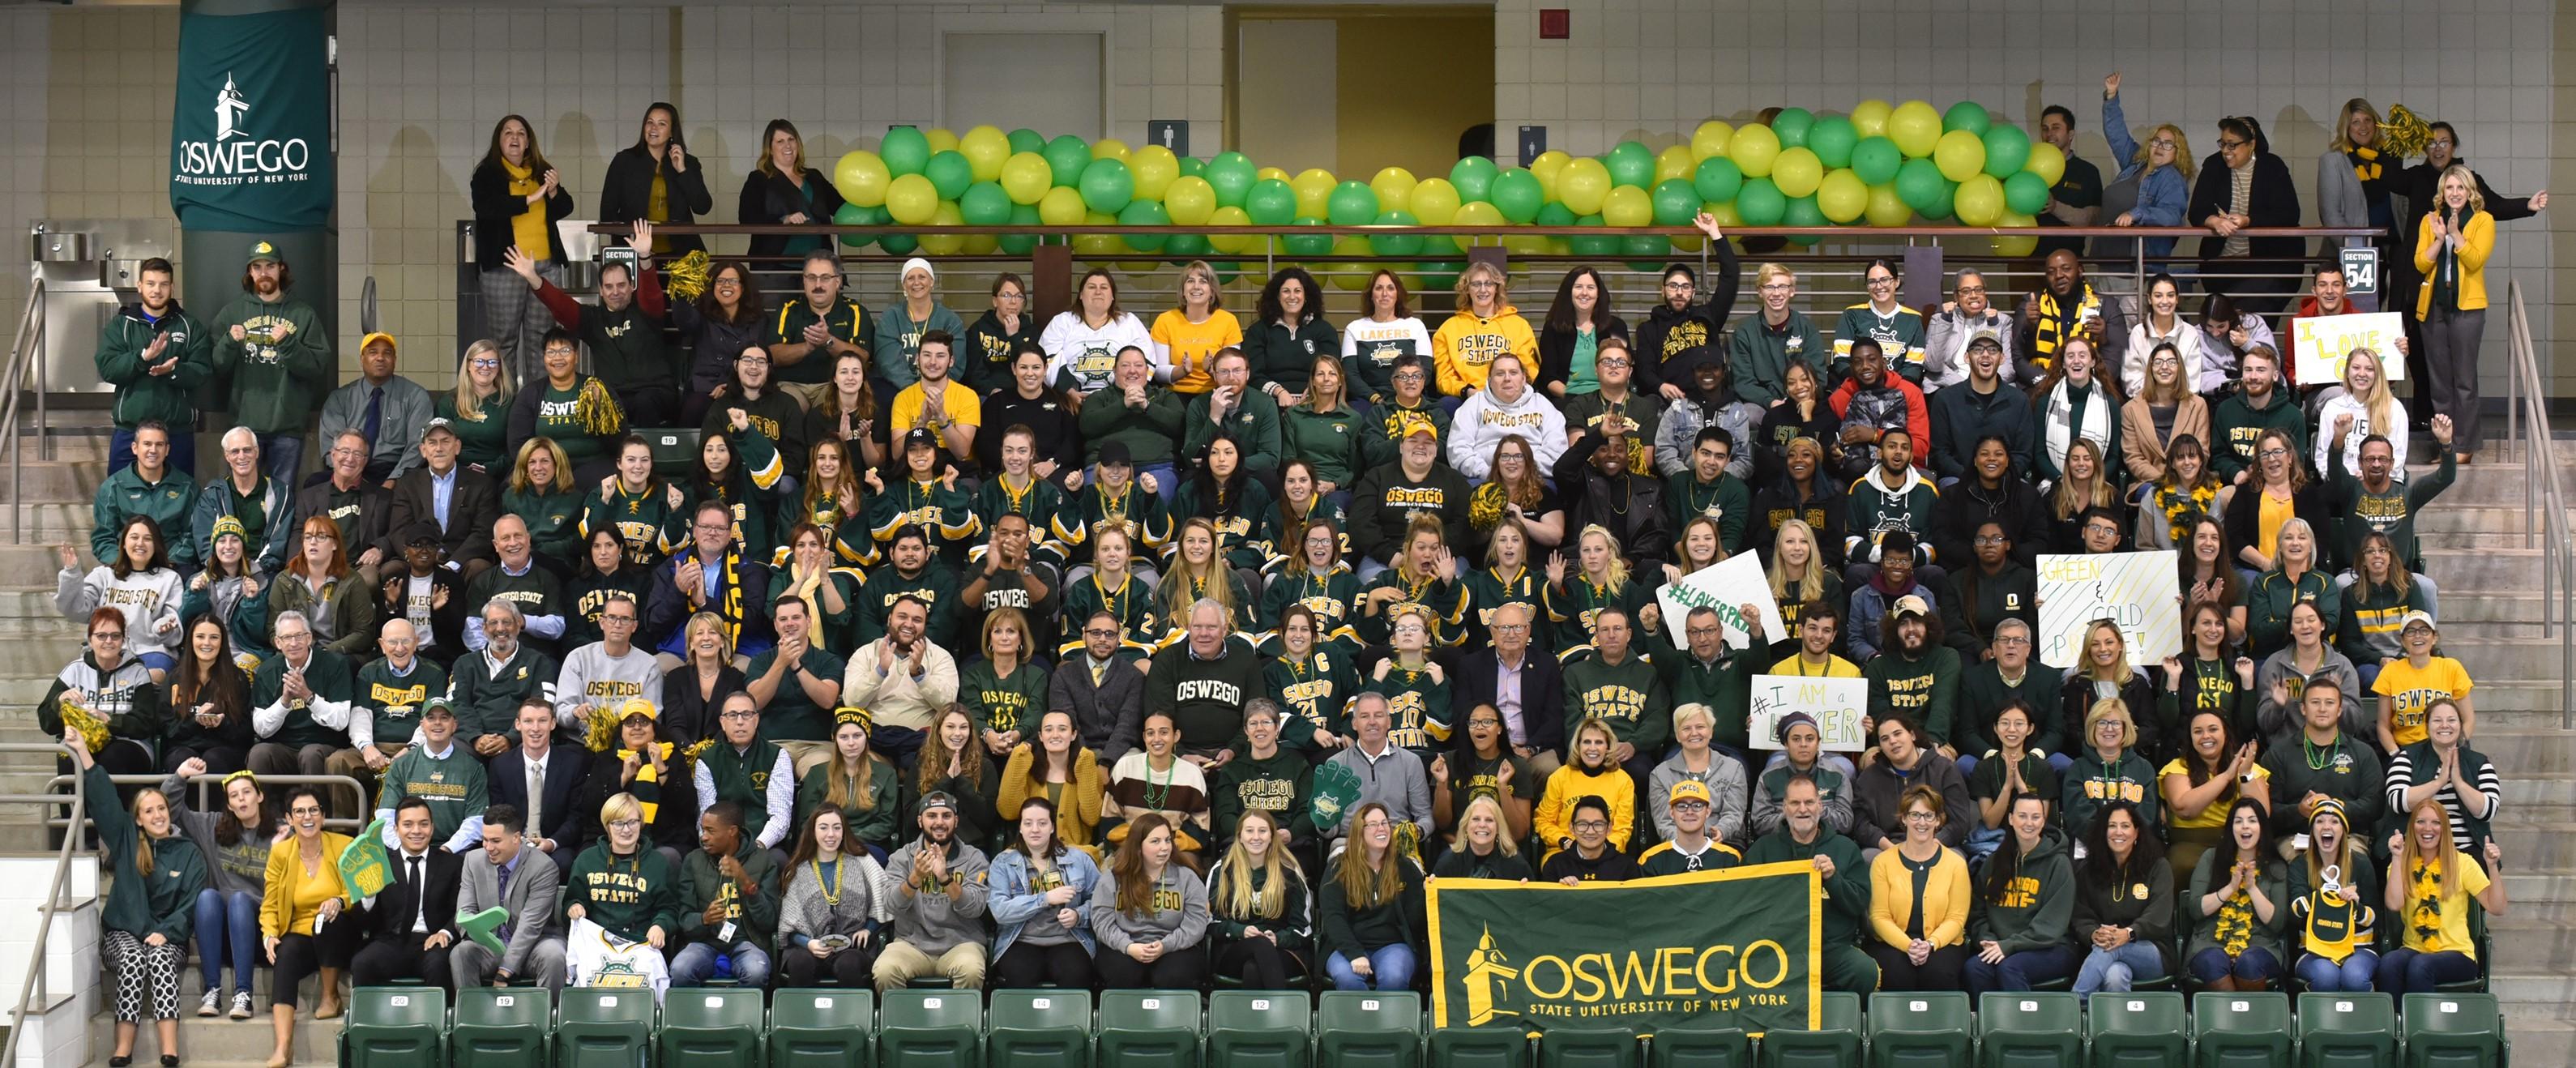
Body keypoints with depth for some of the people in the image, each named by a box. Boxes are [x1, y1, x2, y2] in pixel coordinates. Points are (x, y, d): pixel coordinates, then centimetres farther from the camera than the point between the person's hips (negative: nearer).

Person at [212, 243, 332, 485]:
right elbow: (217, 370, 6)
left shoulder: (304, 315, 6)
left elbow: (321, 368, -1)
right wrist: (229, 343, -13)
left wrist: (288, 345, -15)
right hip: (244, 421, 0)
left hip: (289, 423, 0)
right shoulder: (232, 312, 9)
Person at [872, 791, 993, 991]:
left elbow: (975, 908, -11)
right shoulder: (902, 857, 5)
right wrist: (915, 877, -29)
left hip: (960, 942, -1)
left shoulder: (973, 857, 3)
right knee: (885, 970, -30)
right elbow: (892, 906, -10)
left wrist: (945, 878, -26)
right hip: (912, 943, 1)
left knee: (971, 971, -34)